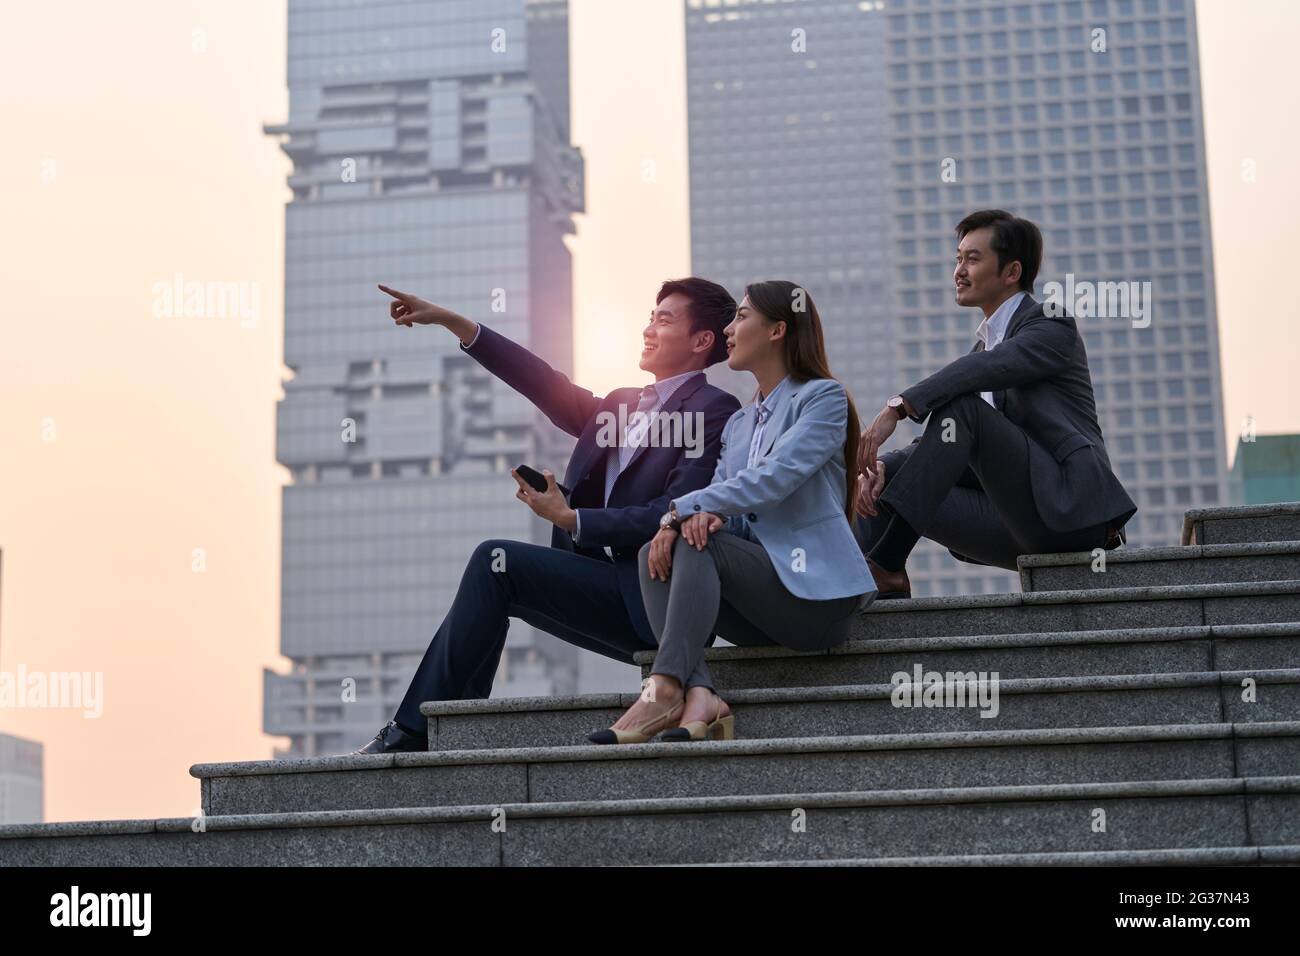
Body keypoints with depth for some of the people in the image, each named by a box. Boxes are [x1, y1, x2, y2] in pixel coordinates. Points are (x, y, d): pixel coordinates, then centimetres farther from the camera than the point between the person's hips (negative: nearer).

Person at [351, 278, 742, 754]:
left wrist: (570, 519, -14)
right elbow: (545, 384, 16)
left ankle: (415, 731, -13)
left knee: (496, 560, -16)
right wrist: (450, 320, 9)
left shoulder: (714, 410, -5)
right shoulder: (621, 405, 23)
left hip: (652, 600, -9)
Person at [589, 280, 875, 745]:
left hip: (814, 590, -7)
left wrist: (685, 508, -18)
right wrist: (696, 516, -15)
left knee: (698, 543, -25)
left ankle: (665, 688, -38)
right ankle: (699, 696, -33)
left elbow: (775, 477, -16)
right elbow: (720, 496, 11)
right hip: (762, 604, 7)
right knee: (654, 552, -14)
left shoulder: (823, 397, -1)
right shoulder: (738, 423, 23)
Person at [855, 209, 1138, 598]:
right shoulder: (985, 343, 23)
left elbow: (988, 366, -25)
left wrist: (898, 407, -33)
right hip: (1027, 519, 9)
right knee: (892, 479, 3)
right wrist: (884, 467, -7)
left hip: (1067, 507, -9)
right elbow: (936, 443, 14)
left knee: (961, 406, -22)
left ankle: (883, 567, -26)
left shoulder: (1052, 326, -2)